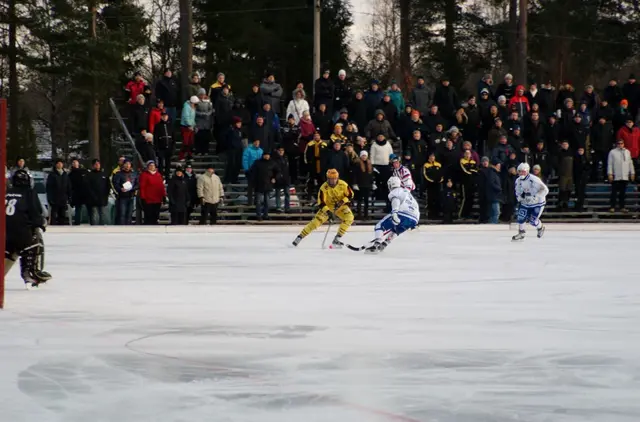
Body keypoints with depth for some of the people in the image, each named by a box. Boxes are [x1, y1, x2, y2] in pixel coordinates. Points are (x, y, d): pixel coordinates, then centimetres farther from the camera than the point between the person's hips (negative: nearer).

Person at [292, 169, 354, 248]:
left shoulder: (343, 185, -18)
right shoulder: (324, 188, -22)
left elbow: (350, 195, -5)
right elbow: (321, 203, -22)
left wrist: (342, 202, -21)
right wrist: (328, 212, -36)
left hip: (340, 206, 2)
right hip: (328, 207, -2)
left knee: (349, 217, -24)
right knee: (317, 220, -17)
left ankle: (337, 238, -16)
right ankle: (300, 236, -9)